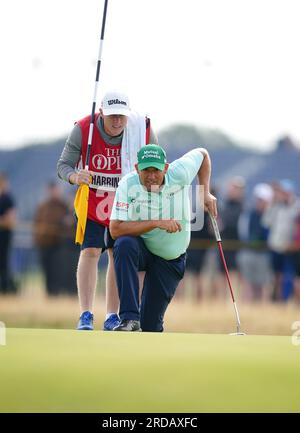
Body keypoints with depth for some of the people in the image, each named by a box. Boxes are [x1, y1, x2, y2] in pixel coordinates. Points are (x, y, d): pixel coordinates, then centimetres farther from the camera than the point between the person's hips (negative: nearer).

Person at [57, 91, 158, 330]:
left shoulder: (142, 129, -15)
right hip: (92, 200, -2)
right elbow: (63, 164, -13)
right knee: (90, 251, -14)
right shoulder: (83, 130, -20)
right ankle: (86, 315, -14)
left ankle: (113, 317, 11)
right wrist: (74, 177, -35)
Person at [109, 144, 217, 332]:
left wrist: (206, 193, -2)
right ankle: (130, 318, -37)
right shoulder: (128, 185, -22)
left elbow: (202, 154, 4)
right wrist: (157, 223, -36)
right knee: (124, 244, -39)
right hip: (141, 249, -1)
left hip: (171, 259, 1)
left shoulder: (179, 174, -17)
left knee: (151, 326, -3)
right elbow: (115, 229, -30)